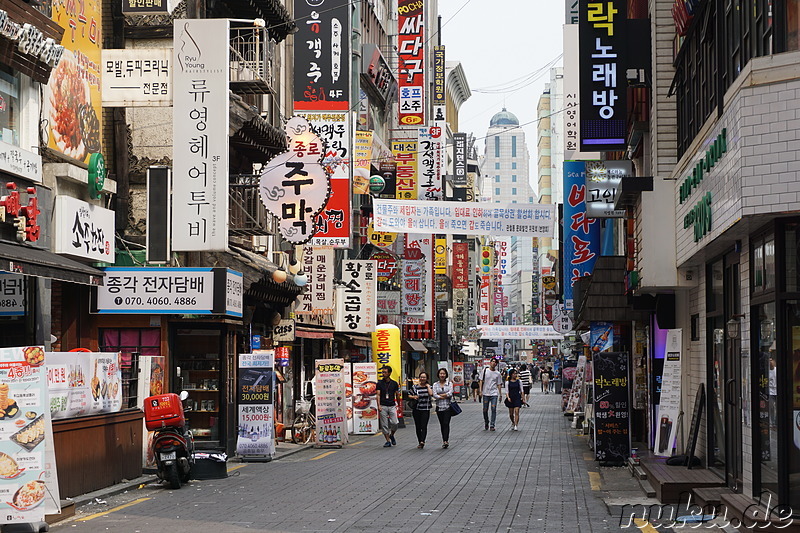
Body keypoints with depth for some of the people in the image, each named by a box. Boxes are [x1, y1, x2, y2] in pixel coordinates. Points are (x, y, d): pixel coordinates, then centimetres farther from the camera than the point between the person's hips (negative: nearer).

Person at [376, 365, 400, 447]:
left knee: (394, 423, -11)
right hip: (383, 406, 0)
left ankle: (392, 435, 18)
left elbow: (397, 395, 14)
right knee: (384, 425, -1)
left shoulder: (394, 383, 5)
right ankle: (388, 441, 8)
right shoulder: (380, 383, 2)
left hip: (392, 406, 0)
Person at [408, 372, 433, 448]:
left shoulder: (429, 386, 5)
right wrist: (413, 397, -9)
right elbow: (409, 395, 11)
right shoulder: (415, 387, 7)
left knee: (424, 426, -13)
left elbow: (431, 394, -14)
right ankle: (419, 442, 16)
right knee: (418, 426, 6)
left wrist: (428, 386, -6)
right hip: (416, 409, 2)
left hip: (425, 410, -2)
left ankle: (422, 441, -23)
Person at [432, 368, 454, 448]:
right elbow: (434, 395, -6)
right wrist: (445, 396, -10)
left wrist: (440, 395, -8)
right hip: (439, 407, 3)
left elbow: (450, 393, -10)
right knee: (442, 424, 6)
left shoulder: (449, 383, 4)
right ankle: (444, 441, 13)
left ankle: (445, 441, -19)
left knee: (446, 423, -12)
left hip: (448, 406, -3)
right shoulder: (435, 384, 8)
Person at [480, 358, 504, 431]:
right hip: (486, 393, 0)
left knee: (494, 409, -9)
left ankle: (492, 425, -4)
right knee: (485, 410, 5)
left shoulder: (497, 373, 5)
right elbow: (481, 381, 5)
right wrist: (481, 391, -2)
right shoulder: (485, 370, 3)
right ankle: (486, 423, 25)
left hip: (494, 393, 0)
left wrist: (500, 394, 3)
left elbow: (499, 384, 7)